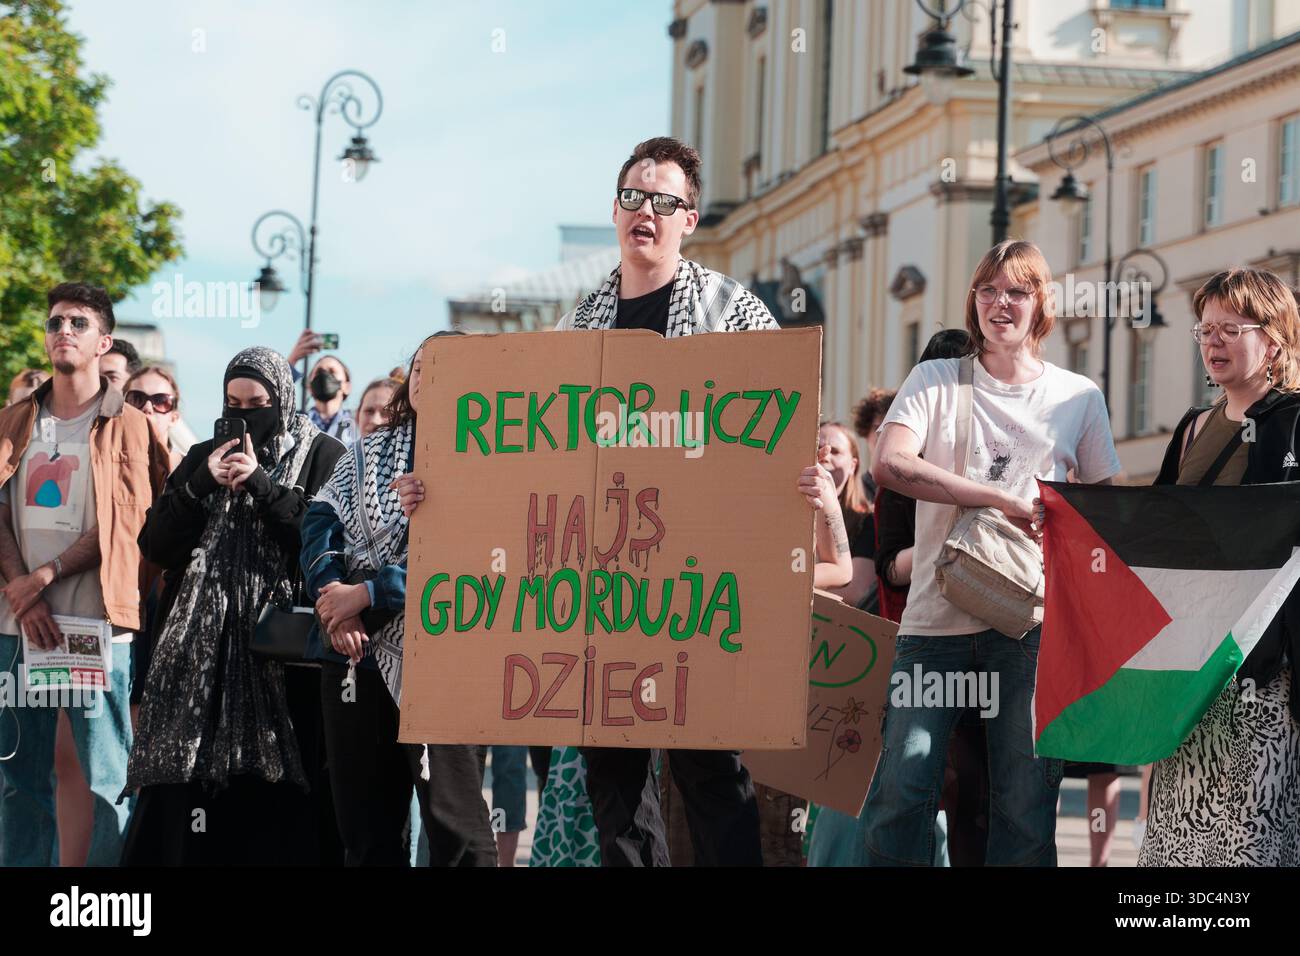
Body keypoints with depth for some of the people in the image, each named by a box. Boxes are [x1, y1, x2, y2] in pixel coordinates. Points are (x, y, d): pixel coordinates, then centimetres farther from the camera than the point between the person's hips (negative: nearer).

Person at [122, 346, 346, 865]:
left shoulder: (321, 456, 3)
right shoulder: (203, 457, 15)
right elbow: (155, 546, 7)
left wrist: (261, 485, -13)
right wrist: (201, 486, -6)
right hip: (202, 644, 4)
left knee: (273, 781, -6)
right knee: (188, 775, -2)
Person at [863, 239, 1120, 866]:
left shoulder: (1079, 397, 12)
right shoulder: (936, 380, 8)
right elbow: (890, 464, -10)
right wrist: (1005, 498, -13)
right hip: (936, 618, 0)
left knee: (1026, 804, -2)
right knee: (900, 791, -8)